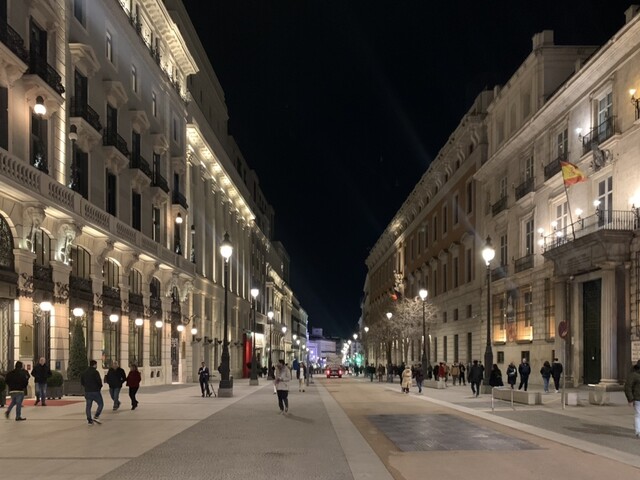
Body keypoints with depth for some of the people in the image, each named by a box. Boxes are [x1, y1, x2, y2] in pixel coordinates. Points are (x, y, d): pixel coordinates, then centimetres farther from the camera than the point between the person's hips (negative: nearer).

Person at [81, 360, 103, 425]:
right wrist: (100, 387, 2)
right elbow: (99, 381, -18)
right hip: (95, 391, -6)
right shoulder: (95, 372, -12)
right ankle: (96, 417, -7)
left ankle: (89, 420, 9)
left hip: (87, 392, 6)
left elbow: (81, 382, 13)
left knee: (88, 406, 10)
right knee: (101, 404, 6)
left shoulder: (84, 372, 10)